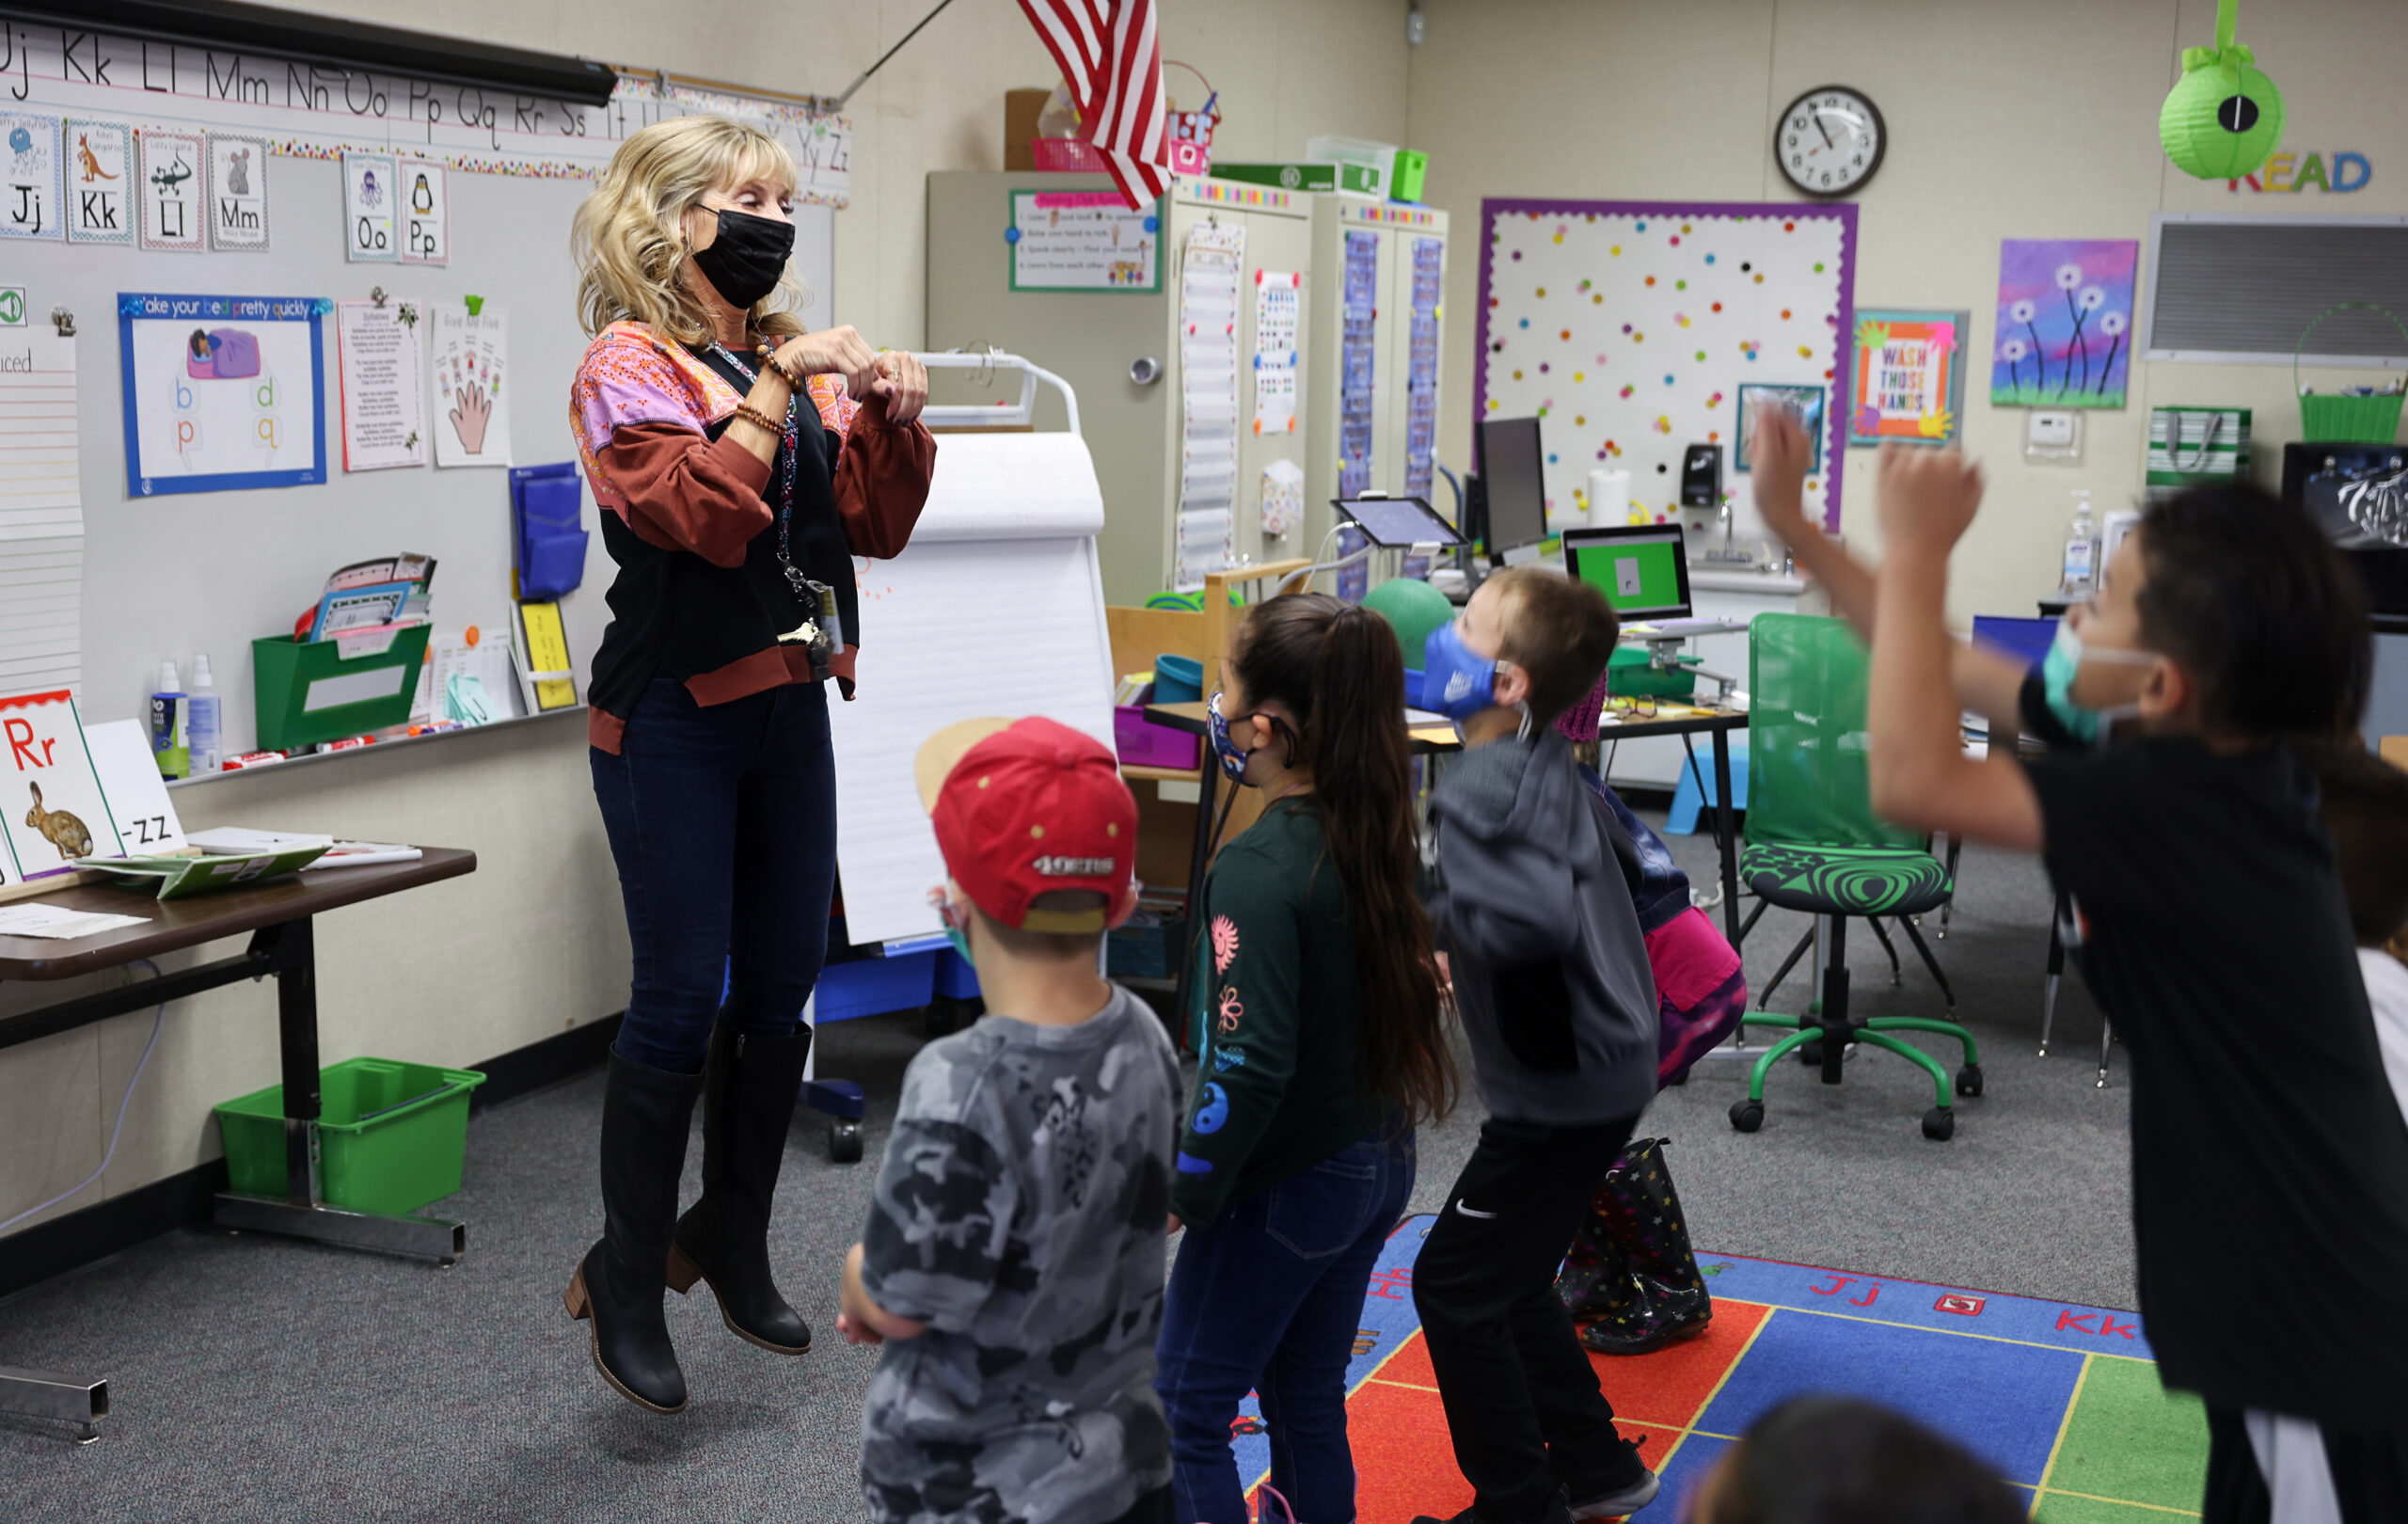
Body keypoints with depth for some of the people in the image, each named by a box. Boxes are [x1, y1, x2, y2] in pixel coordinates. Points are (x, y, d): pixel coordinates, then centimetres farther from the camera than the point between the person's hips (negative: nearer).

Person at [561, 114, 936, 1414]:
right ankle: (624, 1278, 11)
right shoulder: (631, 364, -7)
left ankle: (731, 1237, 28)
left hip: (789, 704, 7)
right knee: (682, 996, -4)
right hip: (675, 719, -7)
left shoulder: (790, 358, 13)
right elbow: (705, 510, -22)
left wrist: (895, 419, -5)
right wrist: (777, 385, -21)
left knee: (782, 985, 11)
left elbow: (875, 524, 11)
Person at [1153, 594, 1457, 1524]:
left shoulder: (1259, 871, -25)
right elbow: (1411, 987, 9)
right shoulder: (1377, 837, -1)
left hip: (1284, 1187, -8)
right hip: (1378, 1166, 8)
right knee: (1308, 1397, 21)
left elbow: (1252, 1063, -28)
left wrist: (1184, 1189, -17)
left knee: (1183, 1413, 7)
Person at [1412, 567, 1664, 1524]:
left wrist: (1428, 917, -27)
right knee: (1506, 1281, 21)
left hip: (1565, 1090, -9)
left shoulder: (1481, 790, -25)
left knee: (1454, 1284, 3)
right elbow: (1629, 862, 19)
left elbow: (1536, 916, -41)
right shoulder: (1546, 766, 4)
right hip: (1602, 1060, 9)